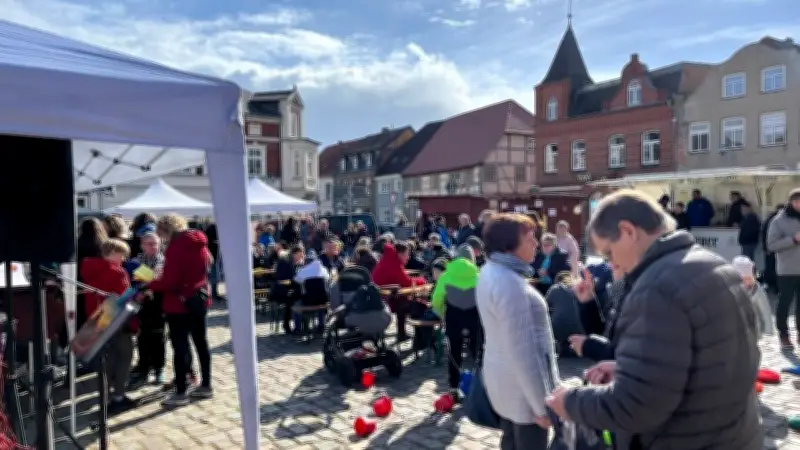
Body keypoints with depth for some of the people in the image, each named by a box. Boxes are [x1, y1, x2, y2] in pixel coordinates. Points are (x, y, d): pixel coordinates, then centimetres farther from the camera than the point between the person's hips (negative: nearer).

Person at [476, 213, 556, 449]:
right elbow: (522, 352, -27)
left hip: (504, 377, 9)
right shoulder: (509, 283, -27)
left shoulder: (490, 271, 4)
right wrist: (541, 405, -21)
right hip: (522, 385, -9)